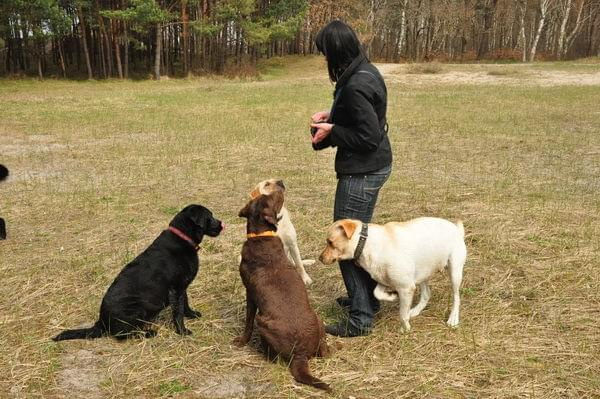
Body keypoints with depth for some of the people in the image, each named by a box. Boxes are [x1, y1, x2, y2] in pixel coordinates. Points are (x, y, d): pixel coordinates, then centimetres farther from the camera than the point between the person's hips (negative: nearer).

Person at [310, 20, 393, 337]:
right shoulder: (365, 71, 8)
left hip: (362, 172, -11)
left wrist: (331, 132, -14)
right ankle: (368, 296, 37)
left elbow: (369, 136, -24)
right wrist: (332, 116, 8)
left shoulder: (355, 85, -24)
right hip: (373, 167, 11)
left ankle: (361, 319, 7)